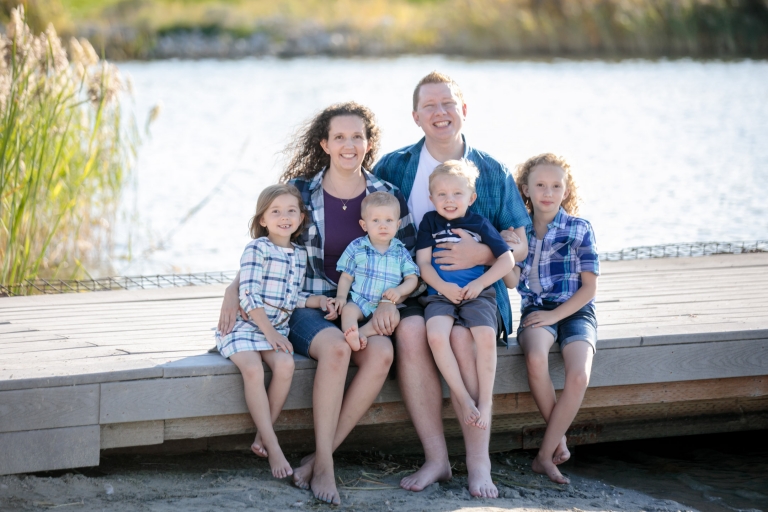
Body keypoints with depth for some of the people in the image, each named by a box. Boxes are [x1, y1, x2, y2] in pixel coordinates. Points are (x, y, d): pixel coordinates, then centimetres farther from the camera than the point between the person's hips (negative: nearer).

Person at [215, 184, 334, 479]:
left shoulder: (300, 256, 14)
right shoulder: (257, 249, -6)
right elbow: (249, 296, -13)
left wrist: (318, 300, 2)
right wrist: (269, 332, -17)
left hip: (277, 327, 5)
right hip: (245, 325, -5)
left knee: (285, 365, -27)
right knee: (253, 369, -31)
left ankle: (262, 438, -15)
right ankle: (273, 448, -28)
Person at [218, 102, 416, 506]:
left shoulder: (387, 196, 6)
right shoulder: (299, 192, 2)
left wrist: (388, 303, -12)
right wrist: (234, 288, -9)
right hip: (308, 306, -2)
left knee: (381, 353, -31)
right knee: (335, 347, -35)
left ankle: (320, 459, -23)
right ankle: (324, 464, -27)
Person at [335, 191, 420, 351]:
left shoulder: (400, 252, 10)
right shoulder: (356, 248, 8)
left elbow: (412, 279, 8)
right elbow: (346, 277, 9)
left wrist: (399, 291, -13)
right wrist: (341, 296, -8)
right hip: (359, 302, 0)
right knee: (348, 309, -31)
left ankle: (362, 332, -47)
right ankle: (351, 337, -55)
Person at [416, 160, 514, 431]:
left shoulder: (479, 224, 10)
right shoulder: (430, 221, 12)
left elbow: (507, 260, 7)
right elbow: (423, 262, 6)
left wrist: (480, 283, -6)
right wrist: (443, 286, -11)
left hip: (477, 294, 0)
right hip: (440, 294, 0)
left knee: (486, 337, -29)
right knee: (436, 335, -31)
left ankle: (485, 401, -16)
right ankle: (464, 399, -22)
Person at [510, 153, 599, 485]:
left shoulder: (580, 229, 1)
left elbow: (589, 287, -1)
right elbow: (512, 281, 5)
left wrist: (555, 314, -12)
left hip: (575, 311, -1)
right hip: (536, 309, 1)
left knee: (579, 375, -28)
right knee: (536, 359, -33)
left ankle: (545, 455, -16)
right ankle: (559, 439, -13)